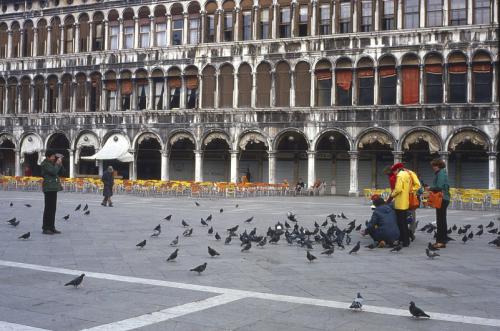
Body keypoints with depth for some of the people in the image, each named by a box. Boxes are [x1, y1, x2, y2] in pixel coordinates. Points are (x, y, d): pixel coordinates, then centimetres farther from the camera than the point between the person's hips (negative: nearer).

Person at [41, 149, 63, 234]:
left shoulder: (52, 163, 16)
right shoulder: (45, 164, -10)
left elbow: (60, 171, 18)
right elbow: (54, 172, -21)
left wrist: (60, 164, 4)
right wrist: (57, 164, -10)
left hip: (53, 187, 9)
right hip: (49, 188, -9)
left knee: (53, 208, 11)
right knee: (48, 208, -8)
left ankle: (51, 227, 16)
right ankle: (45, 228, -5)